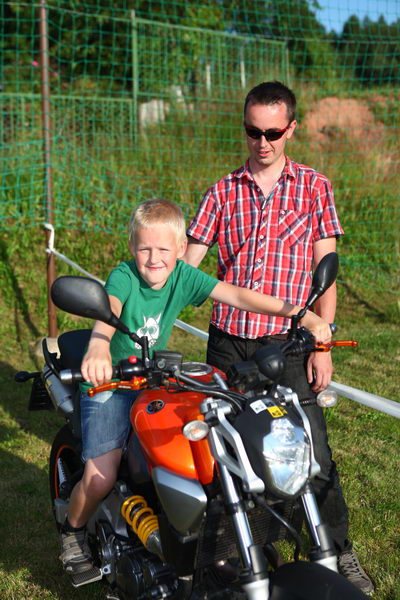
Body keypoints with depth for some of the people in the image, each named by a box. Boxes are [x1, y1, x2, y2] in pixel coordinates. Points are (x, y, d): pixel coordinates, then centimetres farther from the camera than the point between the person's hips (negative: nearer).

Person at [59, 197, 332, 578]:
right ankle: (73, 531, 19)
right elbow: (108, 309, -43)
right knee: (101, 477, -13)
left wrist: (299, 314, -29)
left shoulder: (183, 276, -9)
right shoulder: (124, 276, -21)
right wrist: (98, 349, -66)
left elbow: (236, 295, -18)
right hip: (108, 382, -4)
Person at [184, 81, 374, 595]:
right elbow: (185, 263, 7)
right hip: (227, 340, 3)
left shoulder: (314, 187, 4)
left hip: (286, 341, -2)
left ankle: (339, 553, 12)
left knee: (311, 448, -6)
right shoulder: (223, 192, 8)